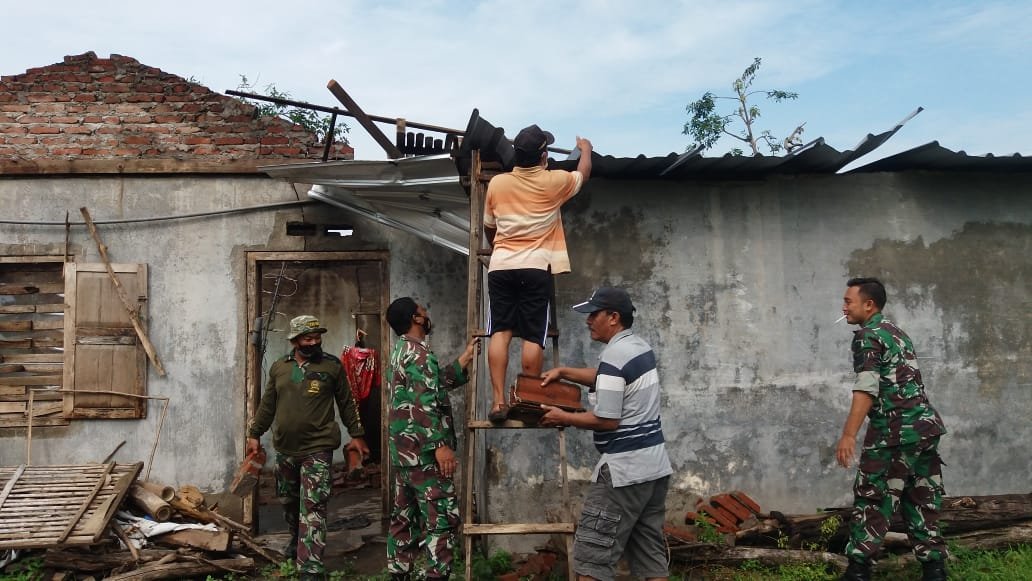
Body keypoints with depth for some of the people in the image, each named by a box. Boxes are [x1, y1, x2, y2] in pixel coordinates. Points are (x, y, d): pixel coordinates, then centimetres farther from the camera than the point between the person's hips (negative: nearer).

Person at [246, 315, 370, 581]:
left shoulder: (332, 366, -3)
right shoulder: (278, 367, 6)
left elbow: (347, 403, 2)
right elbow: (267, 405, 13)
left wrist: (357, 435, 2)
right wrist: (254, 434, 11)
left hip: (317, 448, -4)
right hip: (285, 449, 5)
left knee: (312, 509, -10)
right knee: (289, 502, 20)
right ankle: (297, 544, 45)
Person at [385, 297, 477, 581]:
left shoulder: (400, 351, 17)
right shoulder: (419, 353, -15)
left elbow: (438, 382, 21)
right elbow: (425, 405, -23)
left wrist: (466, 356, 21)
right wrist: (441, 445, -24)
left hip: (404, 451, 10)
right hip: (423, 453, -10)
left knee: (404, 517, 13)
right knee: (442, 518, -6)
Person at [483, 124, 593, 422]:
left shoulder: (497, 183, 7)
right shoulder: (553, 181, -1)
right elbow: (583, 174, 21)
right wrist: (585, 149, 41)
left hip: (501, 266, 3)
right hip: (535, 268, -2)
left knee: (500, 333, 2)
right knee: (533, 337, 0)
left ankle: (498, 401, -2)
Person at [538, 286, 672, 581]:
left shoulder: (613, 356, -17)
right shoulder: (641, 347, 11)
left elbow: (607, 421, -19)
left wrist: (562, 418, -6)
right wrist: (563, 372, 20)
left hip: (624, 469, -10)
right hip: (655, 464, 10)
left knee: (591, 556, -5)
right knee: (651, 554, 13)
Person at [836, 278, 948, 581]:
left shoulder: (867, 336, -9)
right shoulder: (897, 333, 19)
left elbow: (866, 389, -20)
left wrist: (849, 435, -25)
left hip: (896, 431, -8)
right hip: (926, 426, 8)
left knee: (873, 499, -1)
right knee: (921, 500, 13)